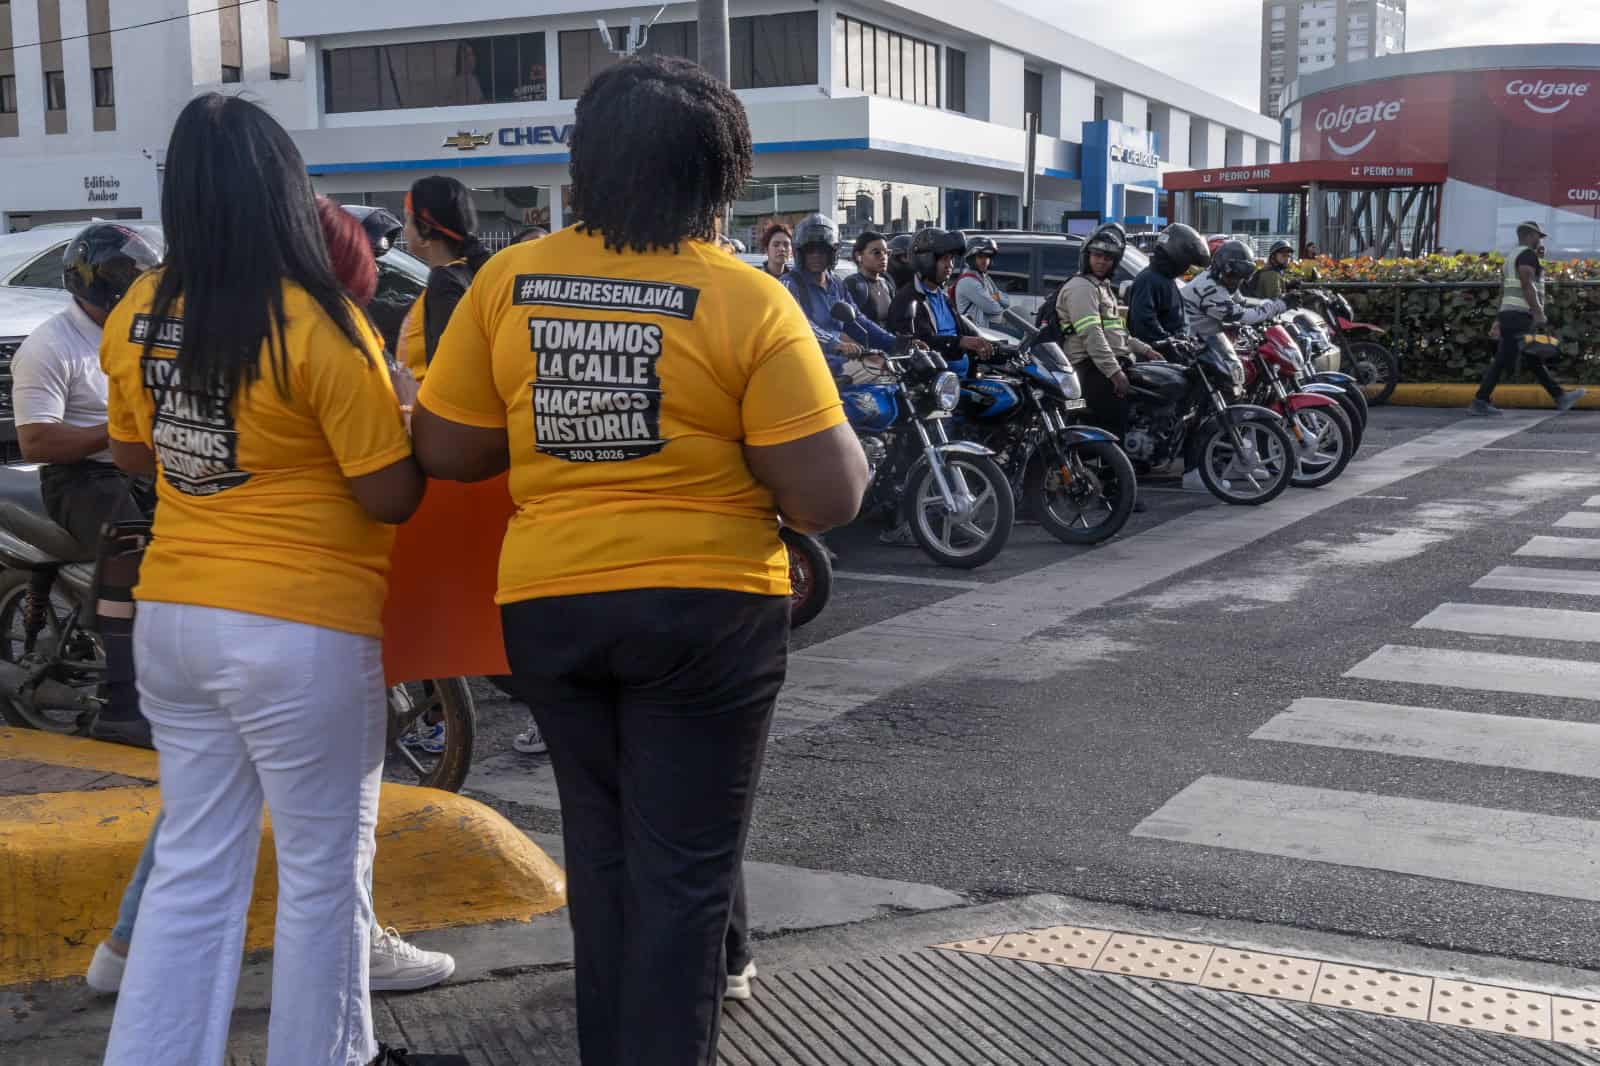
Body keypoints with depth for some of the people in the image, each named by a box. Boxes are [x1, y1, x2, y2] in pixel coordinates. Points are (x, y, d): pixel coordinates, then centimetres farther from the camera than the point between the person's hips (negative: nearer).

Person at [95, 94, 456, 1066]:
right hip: (301, 631, -6)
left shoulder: (137, 315, 2)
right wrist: (389, 405, 4)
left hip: (172, 616, 6)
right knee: (324, 874, 11)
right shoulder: (321, 326, -17)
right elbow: (395, 497, -12)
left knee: (194, 869, 17)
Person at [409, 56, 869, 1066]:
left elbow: (445, 452, 4)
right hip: (705, 606, -4)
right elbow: (829, 498, -14)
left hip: (549, 604, 5)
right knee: (681, 862, 8)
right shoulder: (749, 301, -13)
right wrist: (827, 424, 6)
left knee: (603, 848, 22)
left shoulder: (507, 281, -1)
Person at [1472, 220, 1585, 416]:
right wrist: (1539, 312, -22)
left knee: (1536, 360, 10)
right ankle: (1480, 402, -9)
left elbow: (1503, 292, 21)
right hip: (1520, 317, -10)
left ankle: (1560, 397, 14)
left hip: (1510, 317, 10)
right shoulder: (1527, 254, -8)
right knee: (1503, 361, -9)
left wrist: (1499, 321, 20)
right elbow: (1527, 284, -20)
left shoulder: (1513, 258, 22)